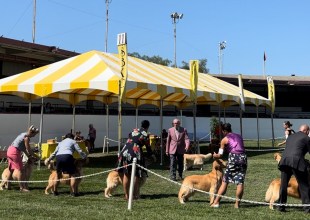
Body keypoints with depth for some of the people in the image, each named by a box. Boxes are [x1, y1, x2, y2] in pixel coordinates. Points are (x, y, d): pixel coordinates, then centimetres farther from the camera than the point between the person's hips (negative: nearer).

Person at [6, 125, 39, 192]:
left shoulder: (23, 134, 15)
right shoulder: (26, 138, -14)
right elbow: (28, 149, -10)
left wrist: (28, 156, 19)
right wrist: (33, 156, 4)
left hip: (10, 150, 10)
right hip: (15, 152, -10)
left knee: (11, 169, 18)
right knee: (20, 169, -5)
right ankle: (22, 187, -4)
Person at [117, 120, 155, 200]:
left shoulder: (134, 130, 14)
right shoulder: (145, 135, 2)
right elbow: (148, 148, 9)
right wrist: (152, 155, 28)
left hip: (125, 152, 4)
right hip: (135, 154, -4)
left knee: (126, 175, 10)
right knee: (136, 175, 7)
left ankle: (126, 195, 14)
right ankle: (134, 195, 9)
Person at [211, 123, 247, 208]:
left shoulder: (224, 139, 6)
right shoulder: (239, 136, 20)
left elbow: (220, 155, 8)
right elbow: (242, 148, 17)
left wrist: (215, 155, 28)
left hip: (233, 157, -4)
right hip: (243, 157, 4)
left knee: (225, 181, 5)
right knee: (240, 182, 4)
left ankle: (216, 202, 7)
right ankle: (237, 203, 3)